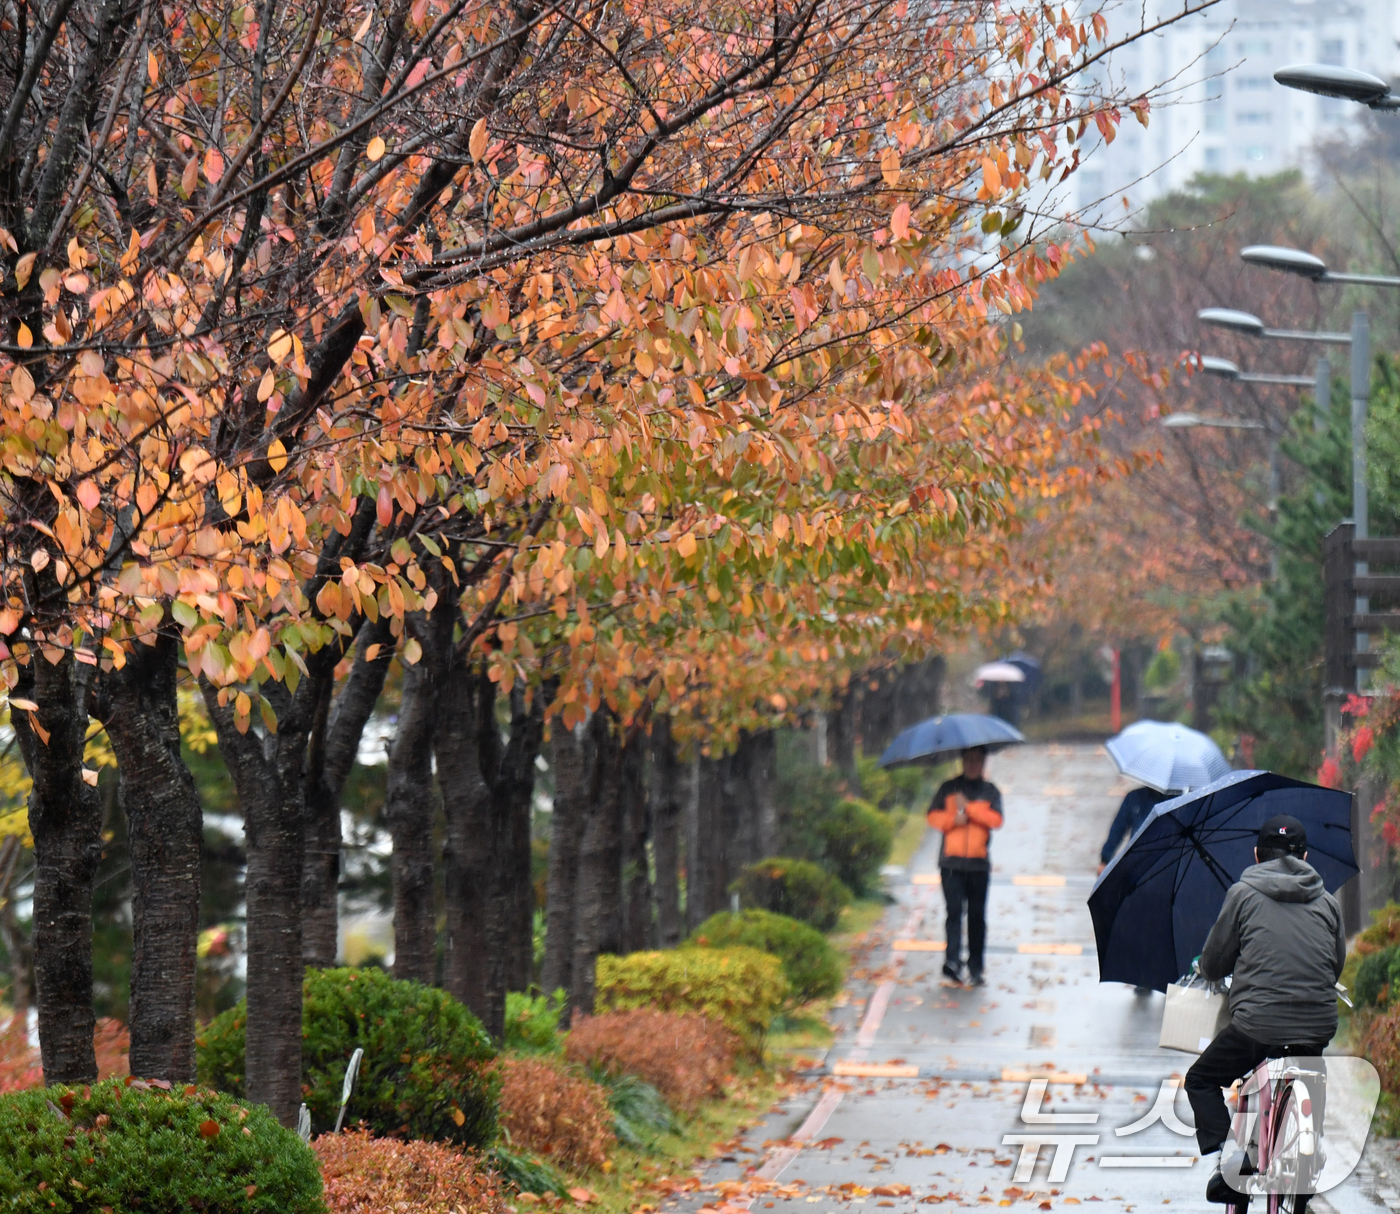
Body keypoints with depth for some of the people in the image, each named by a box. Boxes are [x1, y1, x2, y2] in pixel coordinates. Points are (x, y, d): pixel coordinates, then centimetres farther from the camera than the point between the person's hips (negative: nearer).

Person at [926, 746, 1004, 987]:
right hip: (951, 863, -1)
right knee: (954, 910, -12)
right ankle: (952, 961, -19)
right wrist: (953, 819, -13)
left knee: (977, 915, 3)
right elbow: (933, 817, 5)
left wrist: (968, 807, -11)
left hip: (978, 863, 1)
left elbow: (995, 820, -5)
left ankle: (975, 968, 9)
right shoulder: (948, 788, 13)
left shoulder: (990, 791, 11)